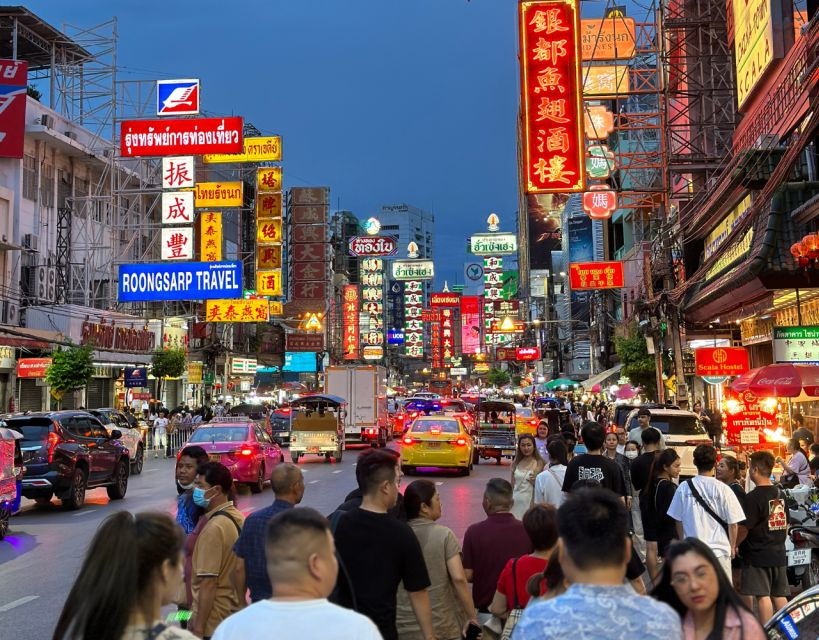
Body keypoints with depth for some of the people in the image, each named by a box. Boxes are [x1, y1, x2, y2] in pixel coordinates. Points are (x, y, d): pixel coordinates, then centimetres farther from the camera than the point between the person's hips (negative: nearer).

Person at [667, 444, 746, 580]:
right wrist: (732, 546, 12)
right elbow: (732, 523, -3)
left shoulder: (684, 487, -4)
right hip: (719, 548, -2)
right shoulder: (722, 489, -10)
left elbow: (678, 520, 5)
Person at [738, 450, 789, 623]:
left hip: (757, 554, -7)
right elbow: (786, 524, 15)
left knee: (763, 596, -4)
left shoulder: (753, 497, -16)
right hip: (779, 553, 7)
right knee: (780, 595, 12)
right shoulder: (780, 494, 6)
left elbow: (744, 528, -16)